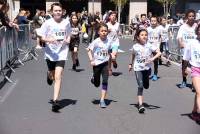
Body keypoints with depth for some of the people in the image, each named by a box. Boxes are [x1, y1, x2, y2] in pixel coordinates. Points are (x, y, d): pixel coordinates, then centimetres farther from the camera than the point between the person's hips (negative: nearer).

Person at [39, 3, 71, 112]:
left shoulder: (66, 23, 1)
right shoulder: (48, 23, -5)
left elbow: (68, 35, 17)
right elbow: (42, 37, -1)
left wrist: (67, 40, -4)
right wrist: (49, 39, -21)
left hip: (62, 53, -1)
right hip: (50, 53, 1)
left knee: (58, 77, -12)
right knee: (52, 75, 19)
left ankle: (55, 101, -13)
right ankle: (49, 75, 59)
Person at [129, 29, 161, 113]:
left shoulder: (149, 46, -7)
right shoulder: (135, 47, -4)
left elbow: (159, 53, -14)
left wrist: (153, 58, -28)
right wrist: (131, 64, 22)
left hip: (147, 68, 2)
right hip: (138, 68, -2)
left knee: (146, 86, 16)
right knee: (140, 86, -14)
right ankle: (140, 105, -17)